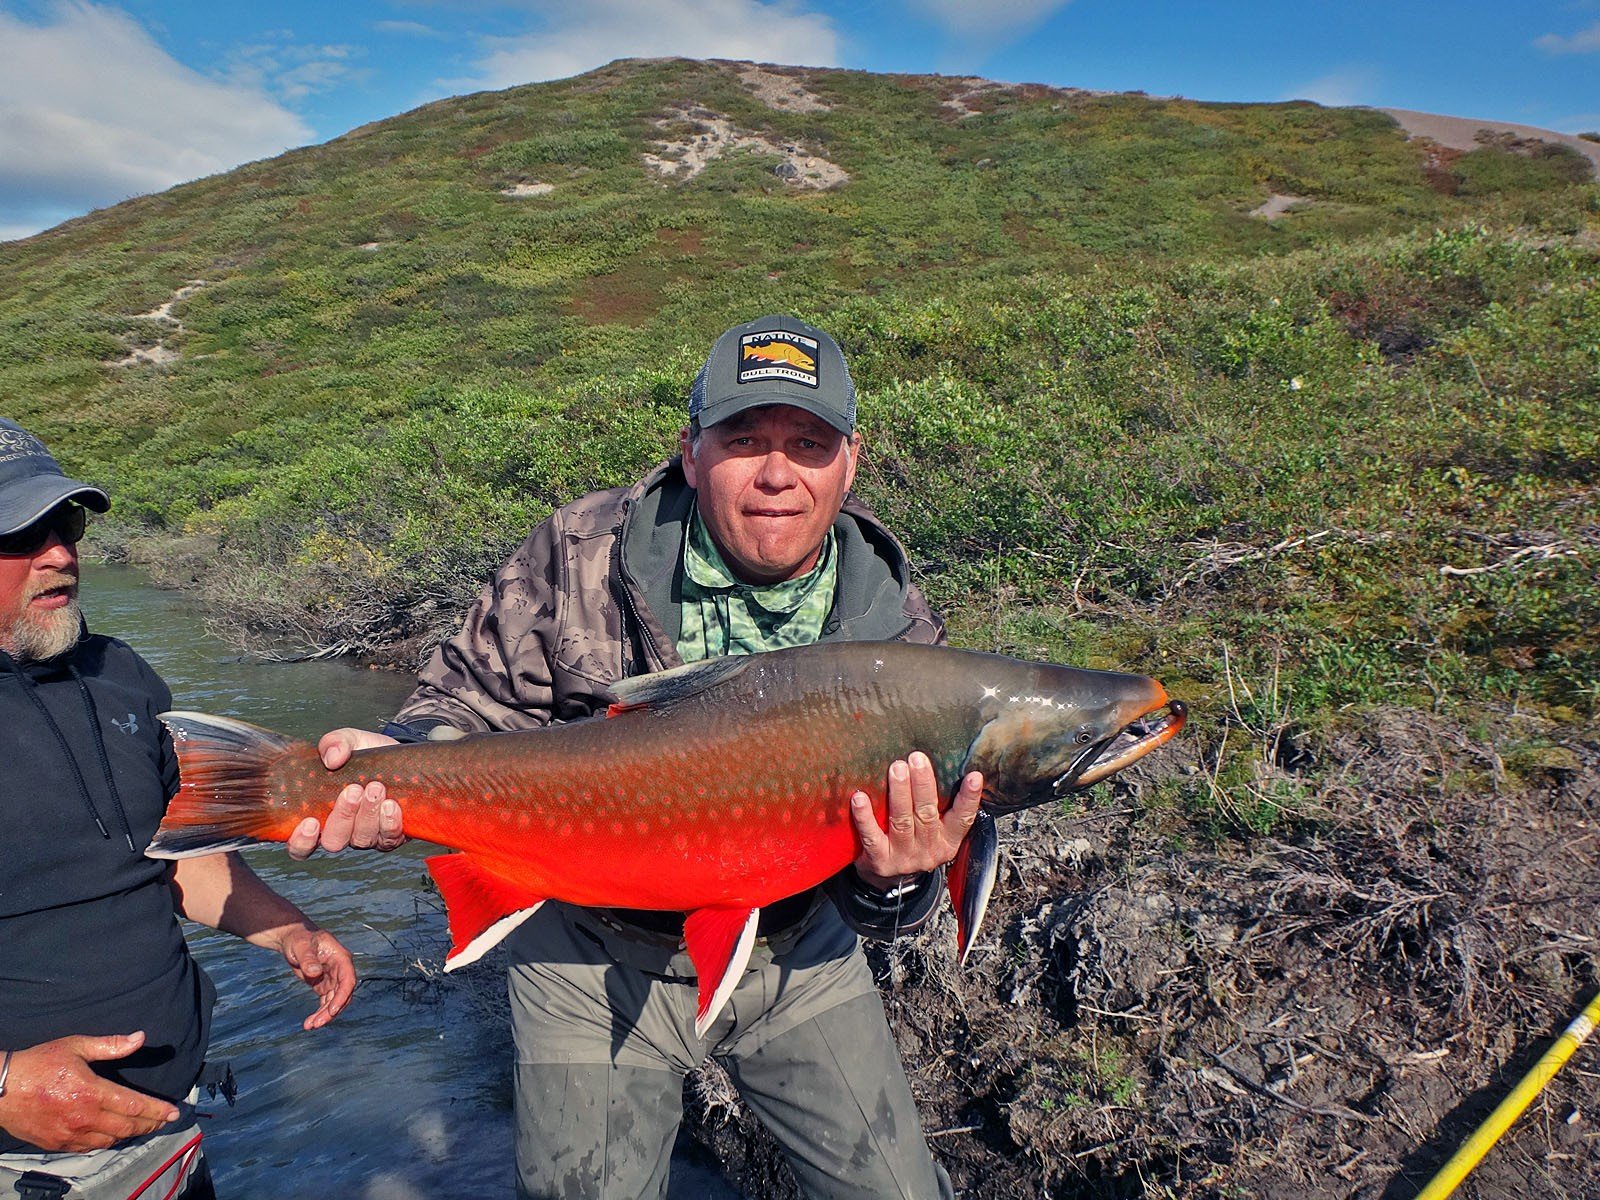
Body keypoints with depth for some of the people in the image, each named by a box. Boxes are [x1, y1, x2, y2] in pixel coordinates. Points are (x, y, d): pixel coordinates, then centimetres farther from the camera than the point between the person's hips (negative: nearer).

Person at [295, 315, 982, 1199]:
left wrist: (892, 880, -33)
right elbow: (473, 703, -7)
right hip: (597, 961, -1)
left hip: (795, 958, 2)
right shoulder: (579, 556, -18)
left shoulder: (892, 626, -13)